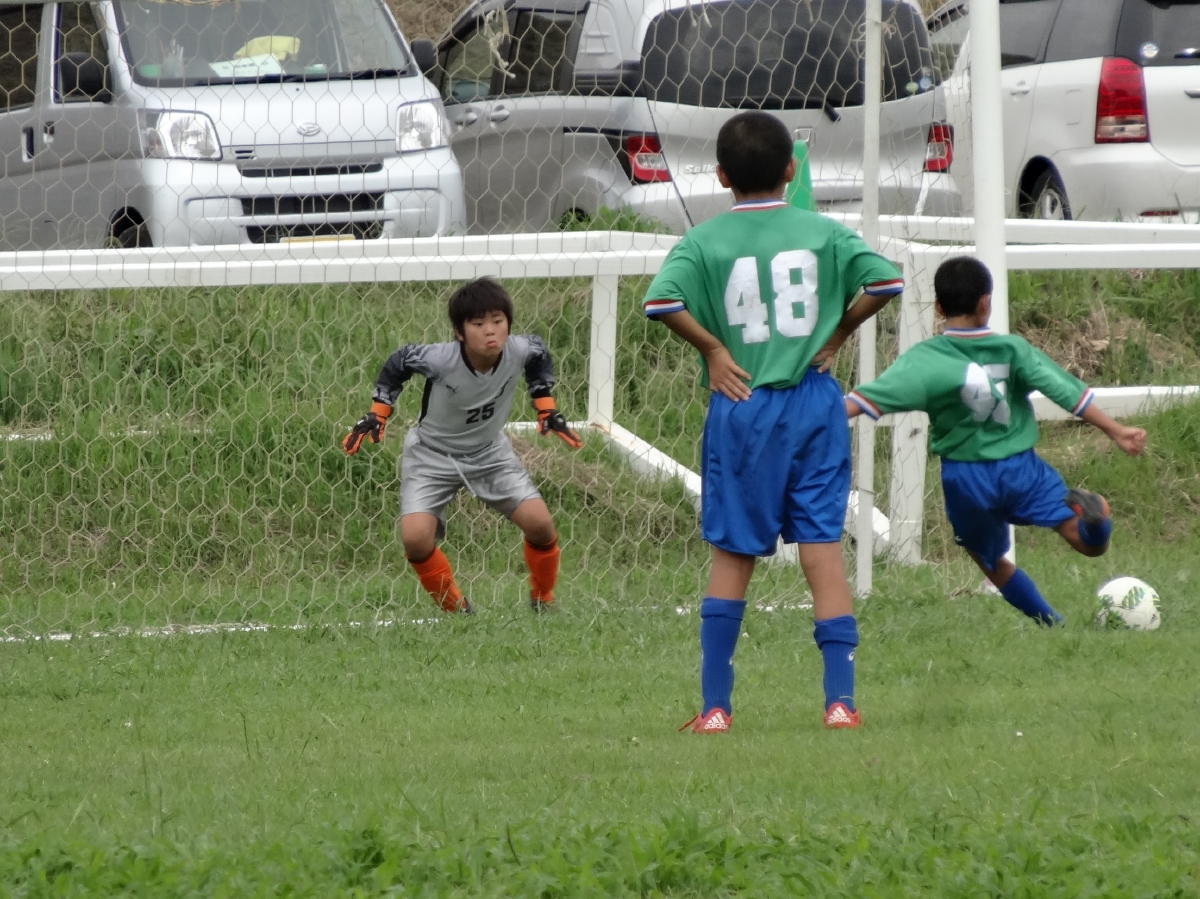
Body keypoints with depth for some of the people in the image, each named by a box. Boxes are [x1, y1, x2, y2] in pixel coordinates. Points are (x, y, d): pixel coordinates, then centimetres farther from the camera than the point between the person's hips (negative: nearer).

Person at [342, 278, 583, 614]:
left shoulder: (518, 352, -23)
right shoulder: (440, 359, -32)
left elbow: (540, 354, 4)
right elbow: (397, 363, -10)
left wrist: (546, 410, 8)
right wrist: (377, 414, -5)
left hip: (490, 453, 3)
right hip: (433, 455, -3)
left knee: (540, 524, -11)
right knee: (415, 539, -21)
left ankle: (543, 602, 17)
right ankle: (456, 610, 3)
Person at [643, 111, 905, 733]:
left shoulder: (704, 241, -4)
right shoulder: (822, 232, 0)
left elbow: (660, 300, -19)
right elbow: (886, 281, -10)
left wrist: (712, 348, -6)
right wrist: (836, 331, 3)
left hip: (742, 407, -1)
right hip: (815, 402, 1)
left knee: (732, 557, 9)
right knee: (824, 552, 2)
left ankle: (715, 705, 9)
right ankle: (841, 699, -3)